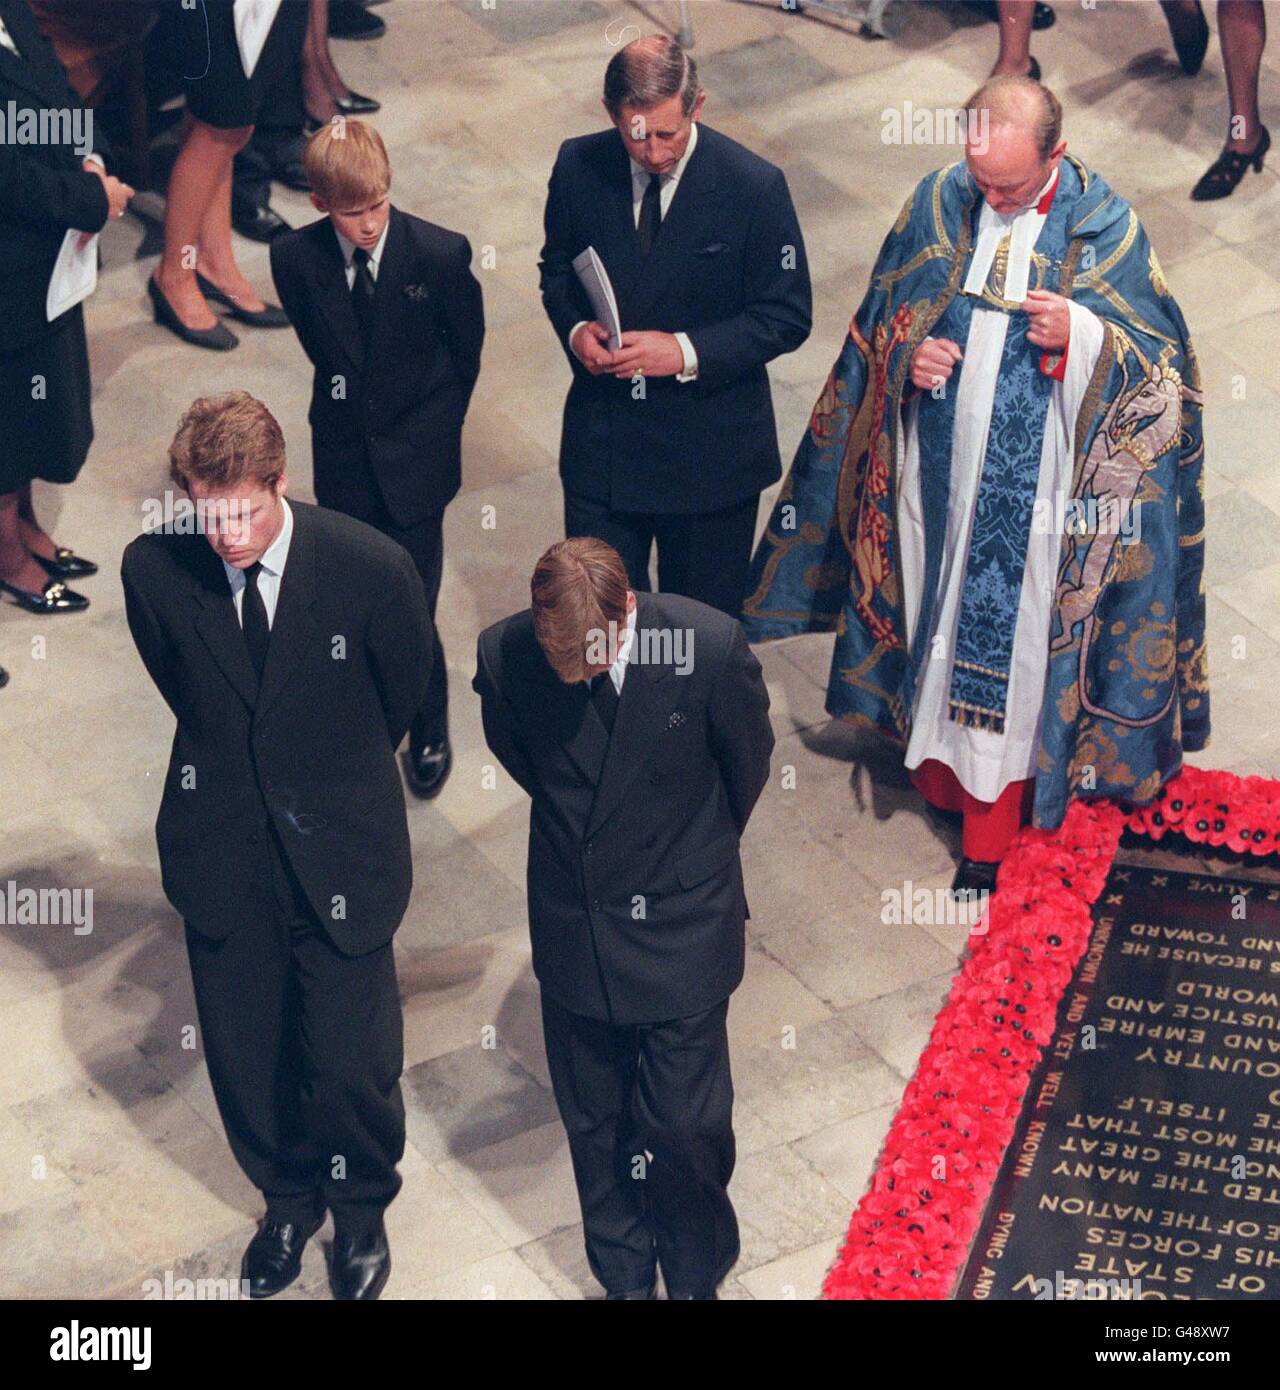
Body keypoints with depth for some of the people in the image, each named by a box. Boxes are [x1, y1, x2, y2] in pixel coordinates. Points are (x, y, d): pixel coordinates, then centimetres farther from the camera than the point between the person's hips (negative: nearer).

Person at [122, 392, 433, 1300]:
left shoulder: (373, 569, -20)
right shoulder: (154, 569, -14)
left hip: (340, 850, -2)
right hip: (221, 851, 2)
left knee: (351, 1062, 7)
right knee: (244, 1058, 15)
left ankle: (361, 1207, 38)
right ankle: (289, 1197, 45)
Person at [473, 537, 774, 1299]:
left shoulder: (710, 644, -23)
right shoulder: (505, 655, -17)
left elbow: (749, 761, -1)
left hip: (679, 932, -2)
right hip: (573, 932, 2)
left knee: (685, 1127, 5)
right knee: (595, 1125, 17)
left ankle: (696, 1277, 32)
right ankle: (625, 1277, 39)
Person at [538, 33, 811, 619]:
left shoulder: (755, 187, -16)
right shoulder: (578, 166, -6)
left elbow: (786, 316, -10)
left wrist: (688, 352, -23)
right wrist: (574, 328, -12)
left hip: (710, 448, -2)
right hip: (602, 438, 2)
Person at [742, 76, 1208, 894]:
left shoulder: (1104, 226, -12)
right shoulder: (939, 203, -3)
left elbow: (1159, 356, -9)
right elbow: (882, 316, 9)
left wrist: (1081, 334, -27)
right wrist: (908, 352, -13)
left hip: (1031, 488, -3)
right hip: (936, 471, 3)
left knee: (1008, 637, 5)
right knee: (937, 613, 16)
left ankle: (991, 831, 19)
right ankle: (940, 764, 38)